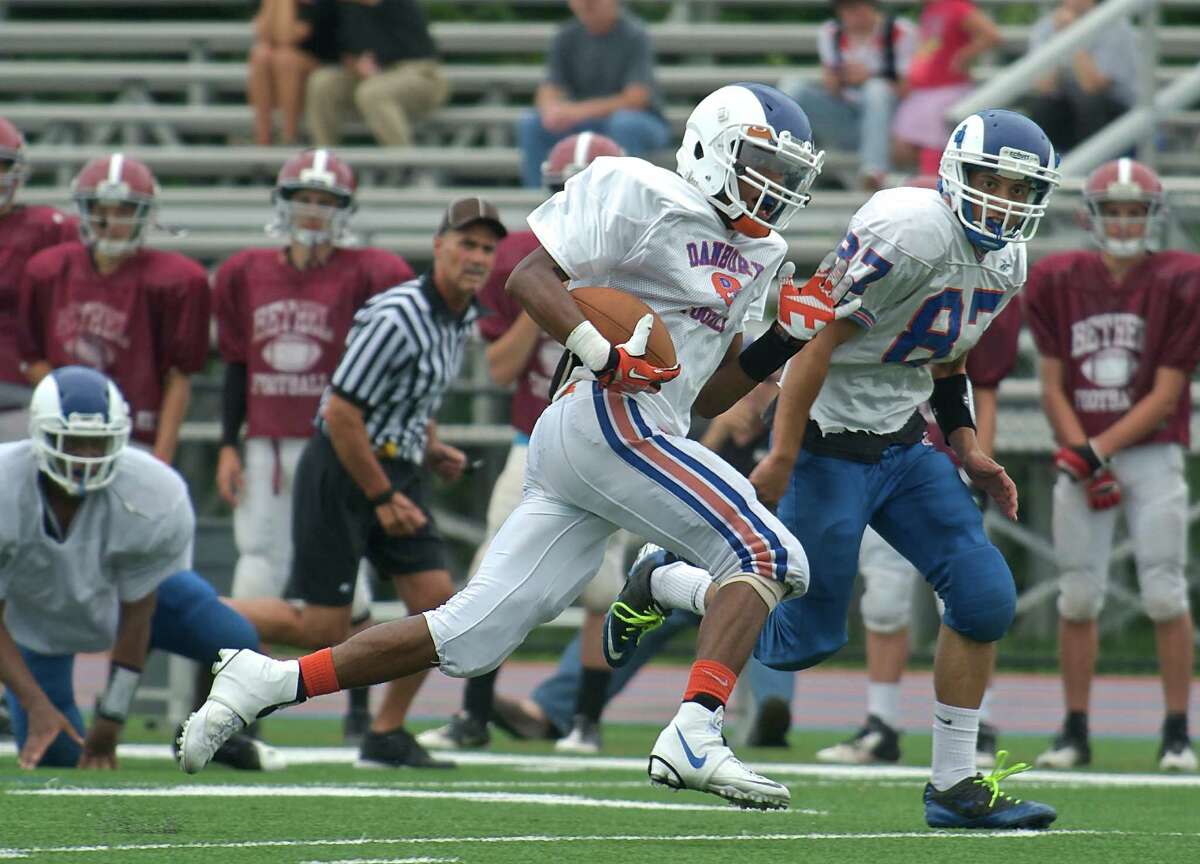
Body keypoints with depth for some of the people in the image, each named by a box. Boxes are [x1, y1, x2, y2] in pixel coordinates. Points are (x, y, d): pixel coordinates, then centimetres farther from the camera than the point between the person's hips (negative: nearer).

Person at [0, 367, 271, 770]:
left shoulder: (153, 499, -33)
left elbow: (136, 616, -22)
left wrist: (108, 725, -17)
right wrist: (36, 705, -36)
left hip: (133, 589, 1)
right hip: (36, 613, -1)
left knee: (235, 642, -23)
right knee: (54, 754, -11)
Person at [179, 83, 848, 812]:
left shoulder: (757, 254, 23)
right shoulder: (642, 195, -3)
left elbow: (705, 397, 25)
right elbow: (531, 276, -9)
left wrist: (784, 343, 12)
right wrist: (604, 353, -22)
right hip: (608, 419, -9)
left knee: (470, 638, 3)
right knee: (768, 557, -14)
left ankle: (269, 682, 6)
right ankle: (694, 738, -25)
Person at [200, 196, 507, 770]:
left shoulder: (463, 319, 8)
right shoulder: (398, 318, -22)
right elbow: (341, 412, -22)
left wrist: (432, 451, 6)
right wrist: (383, 498, -17)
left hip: (393, 472, 9)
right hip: (340, 472, -9)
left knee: (436, 599, -3)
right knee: (323, 631, -6)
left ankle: (387, 734, 8)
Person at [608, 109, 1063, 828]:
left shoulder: (1006, 265, 5)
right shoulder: (912, 231, -23)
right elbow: (821, 338, -22)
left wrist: (968, 450, 9)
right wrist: (783, 456, -22)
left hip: (903, 445, 8)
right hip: (830, 439, -8)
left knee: (987, 599, -4)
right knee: (805, 640, 0)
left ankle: (954, 787, 6)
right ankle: (665, 587, 27)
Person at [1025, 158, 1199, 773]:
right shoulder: (1058, 282, 3)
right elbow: (1054, 389, 4)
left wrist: (1097, 449, -14)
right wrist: (1085, 462, -8)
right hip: (1081, 456, 2)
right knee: (1077, 598, 1)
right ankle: (1075, 730, 8)